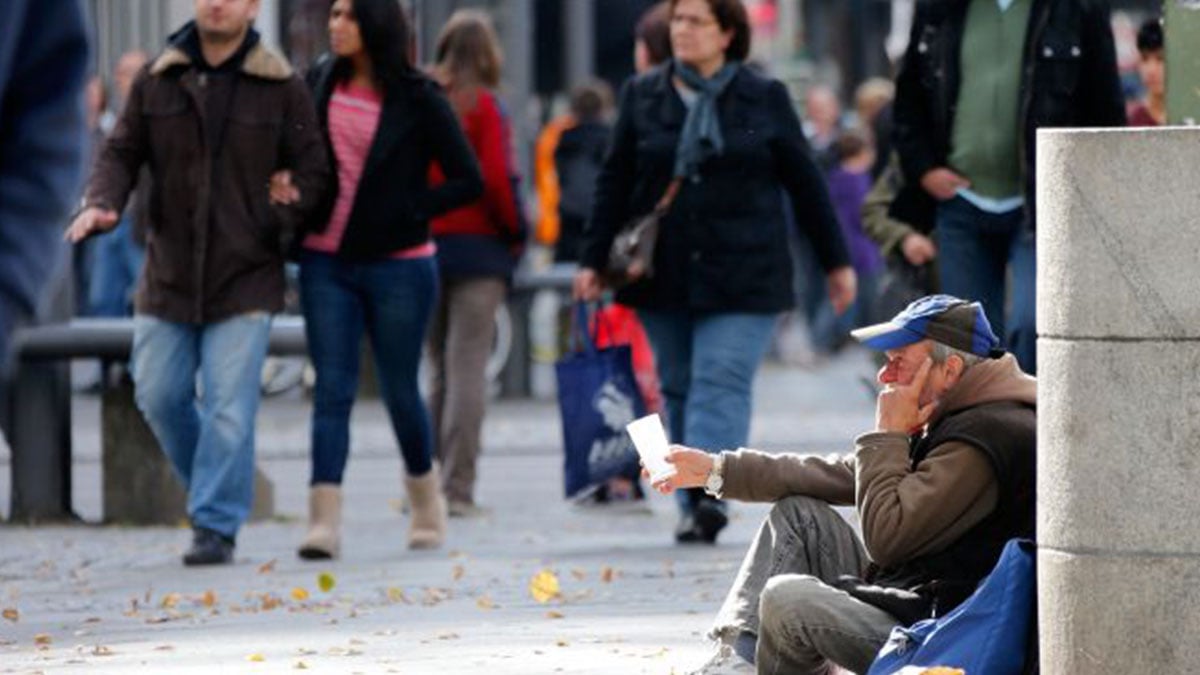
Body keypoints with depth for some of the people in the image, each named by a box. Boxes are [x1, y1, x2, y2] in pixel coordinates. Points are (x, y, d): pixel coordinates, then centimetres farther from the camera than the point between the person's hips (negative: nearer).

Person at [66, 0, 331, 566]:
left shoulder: (281, 88, -2)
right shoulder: (156, 82, 5)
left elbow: (312, 171, 1)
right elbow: (121, 153, 7)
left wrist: (273, 224, -13)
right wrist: (102, 204, -12)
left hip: (244, 279, -3)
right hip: (169, 275, 3)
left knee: (228, 407, -8)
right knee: (159, 395, 6)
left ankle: (216, 527, -1)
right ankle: (217, 489, 29)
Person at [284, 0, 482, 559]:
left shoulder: (417, 100, -8)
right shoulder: (319, 84, 3)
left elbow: (467, 180, -6)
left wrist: (406, 214, -14)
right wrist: (289, 189, -2)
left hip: (397, 265, -3)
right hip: (326, 262, 3)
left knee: (399, 388, 9)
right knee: (331, 388, -6)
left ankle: (426, 496, 33)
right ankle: (324, 519, -14)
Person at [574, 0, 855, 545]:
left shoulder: (764, 99, 4)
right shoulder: (642, 96, 8)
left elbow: (805, 182, 7)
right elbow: (615, 183, 9)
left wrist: (836, 261, 9)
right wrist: (594, 260, 3)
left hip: (743, 274, -3)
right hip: (663, 274, 3)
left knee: (721, 381, -15)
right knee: (680, 388, 6)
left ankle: (708, 493, -26)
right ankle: (693, 507, 13)